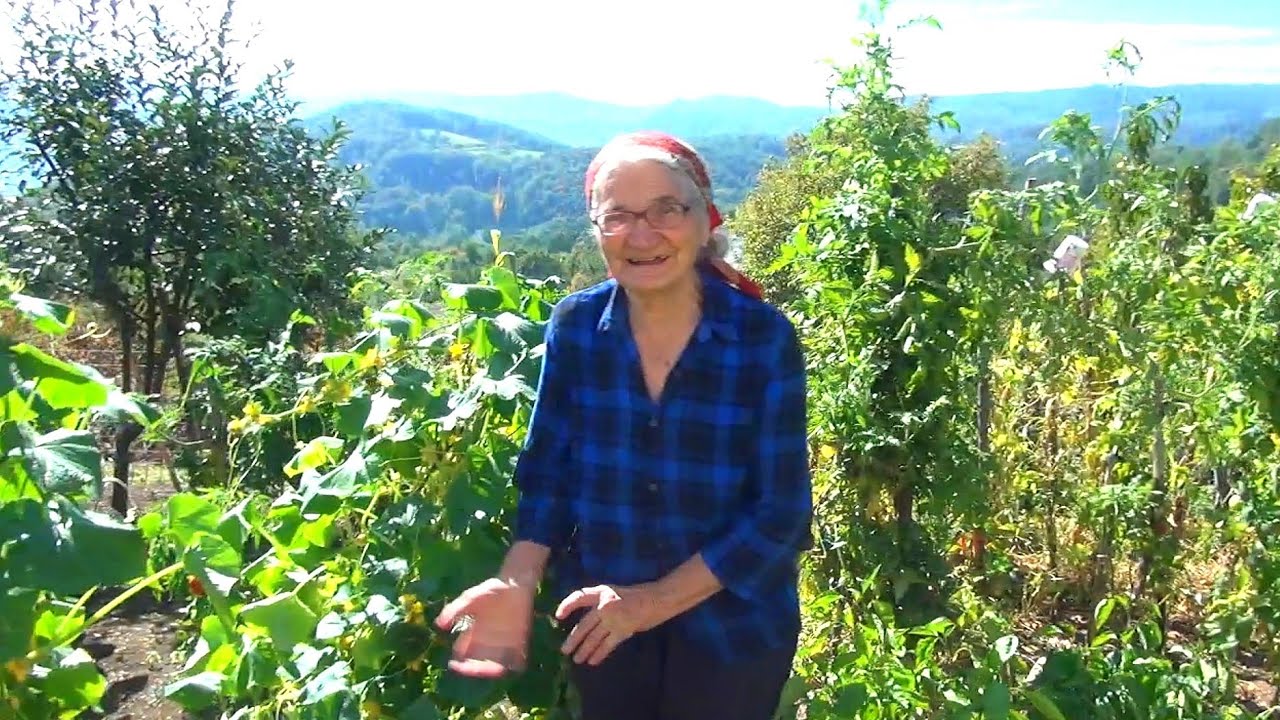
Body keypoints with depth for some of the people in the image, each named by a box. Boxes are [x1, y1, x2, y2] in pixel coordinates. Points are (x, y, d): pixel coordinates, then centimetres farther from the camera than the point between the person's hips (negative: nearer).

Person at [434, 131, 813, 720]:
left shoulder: (764, 337, -16)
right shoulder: (574, 327, -9)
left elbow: (779, 513, -15)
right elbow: (547, 472, -3)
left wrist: (653, 602, -19)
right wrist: (517, 584, -18)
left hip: (733, 630, -2)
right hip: (598, 628, 2)